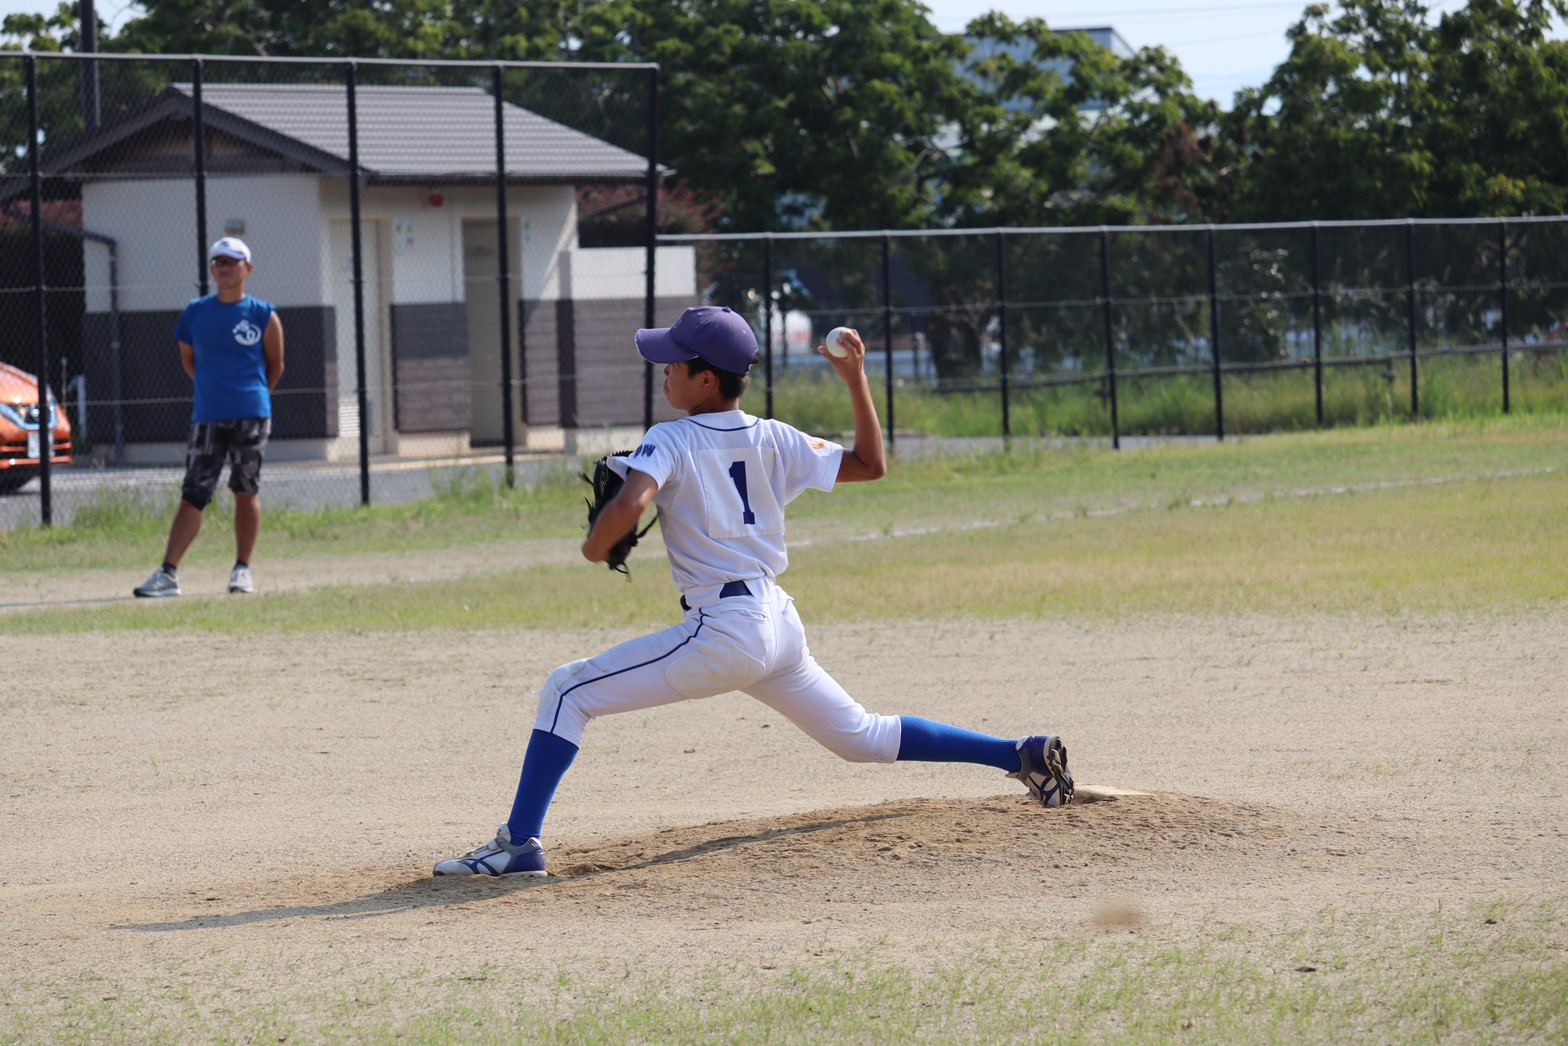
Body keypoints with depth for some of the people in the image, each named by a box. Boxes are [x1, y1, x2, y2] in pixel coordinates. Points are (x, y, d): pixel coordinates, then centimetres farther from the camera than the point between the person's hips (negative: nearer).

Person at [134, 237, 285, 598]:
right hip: (207, 417, 1)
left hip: (251, 415, -1)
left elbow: (275, 366, 11)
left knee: (246, 491, 3)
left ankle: (243, 569, 13)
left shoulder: (264, 316, 2)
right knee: (192, 495, -4)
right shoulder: (195, 313, 7)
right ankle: (167, 574, -8)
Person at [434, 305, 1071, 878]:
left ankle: (521, 842, -14)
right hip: (781, 625, 7)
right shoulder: (773, 440, 8)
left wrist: (596, 544, -7)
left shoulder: (671, 441, -9)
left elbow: (629, 505, -27)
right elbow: (870, 466, 16)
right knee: (860, 737, 24)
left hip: (722, 632, -7)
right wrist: (856, 381, 15)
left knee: (568, 692, -4)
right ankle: (1022, 755, 20)